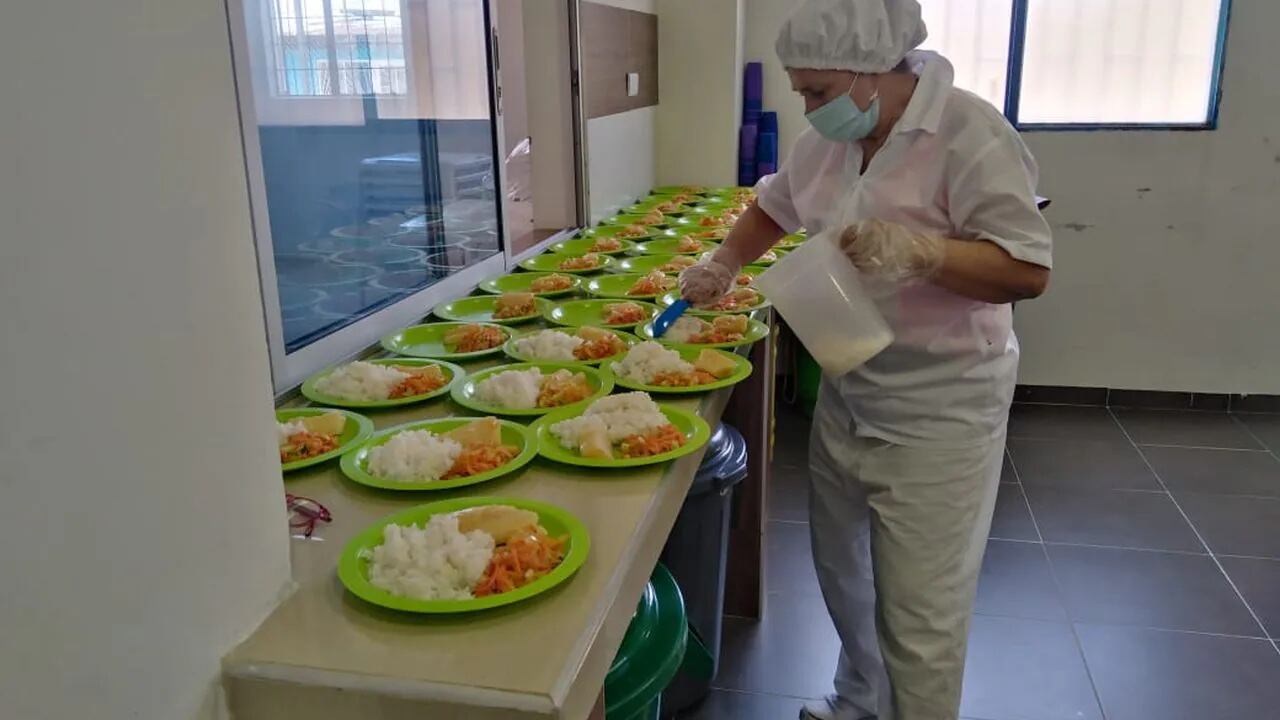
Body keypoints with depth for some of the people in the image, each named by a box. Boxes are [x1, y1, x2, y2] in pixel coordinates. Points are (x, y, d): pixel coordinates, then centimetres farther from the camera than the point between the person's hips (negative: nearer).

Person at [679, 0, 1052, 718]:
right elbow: (775, 207, 21)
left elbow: (1029, 270, -20)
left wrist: (919, 248, -34)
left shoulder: (969, 134, -17)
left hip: (936, 410, -7)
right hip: (846, 393, 8)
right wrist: (724, 265, 7)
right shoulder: (832, 138, 5)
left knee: (918, 617, 0)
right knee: (842, 571, 22)